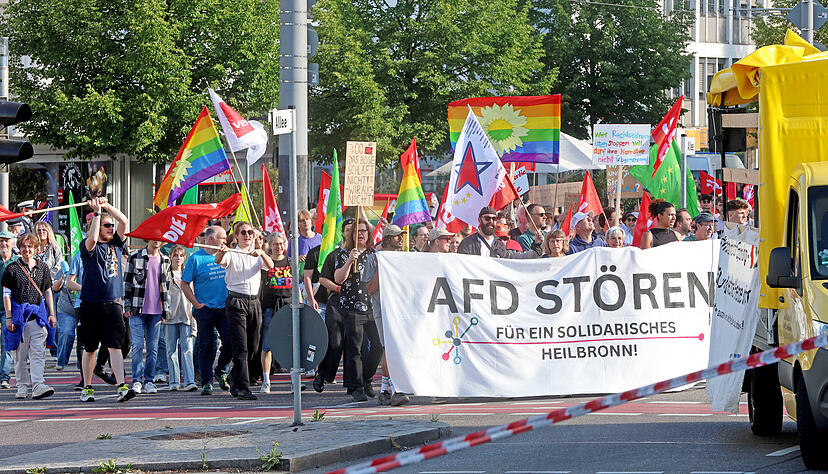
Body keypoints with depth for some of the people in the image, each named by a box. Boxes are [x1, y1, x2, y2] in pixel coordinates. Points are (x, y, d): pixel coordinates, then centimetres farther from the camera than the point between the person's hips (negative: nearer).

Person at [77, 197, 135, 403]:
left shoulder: (116, 244, 12)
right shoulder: (89, 247, -1)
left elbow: (124, 221, 3)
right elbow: (92, 238, -24)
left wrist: (107, 205, -5)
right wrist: (97, 212, -19)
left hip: (113, 304, 3)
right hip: (91, 304, -3)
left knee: (115, 345, -7)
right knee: (90, 348, 7)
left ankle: (122, 387, -16)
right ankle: (87, 388, 17)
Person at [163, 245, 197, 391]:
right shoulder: (165, 275, 7)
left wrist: (193, 316, 7)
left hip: (186, 317, 1)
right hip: (170, 317, -1)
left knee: (187, 349, -9)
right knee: (171, 350, 1)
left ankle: (189, 381, -14)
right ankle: (174, 382, 6)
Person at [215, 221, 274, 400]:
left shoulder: (258, 255, 14)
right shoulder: (232, 254, 2)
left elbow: (270, 266, -5)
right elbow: (219, 261, -19)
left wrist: (261, 253, -25)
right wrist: (221, 252, -42)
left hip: (254, 302, 5)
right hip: (236, 302, -5)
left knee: (252, 346, 9)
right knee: (240, 347, -11)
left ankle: (234, 381, 28)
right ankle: (242, 387, -14)